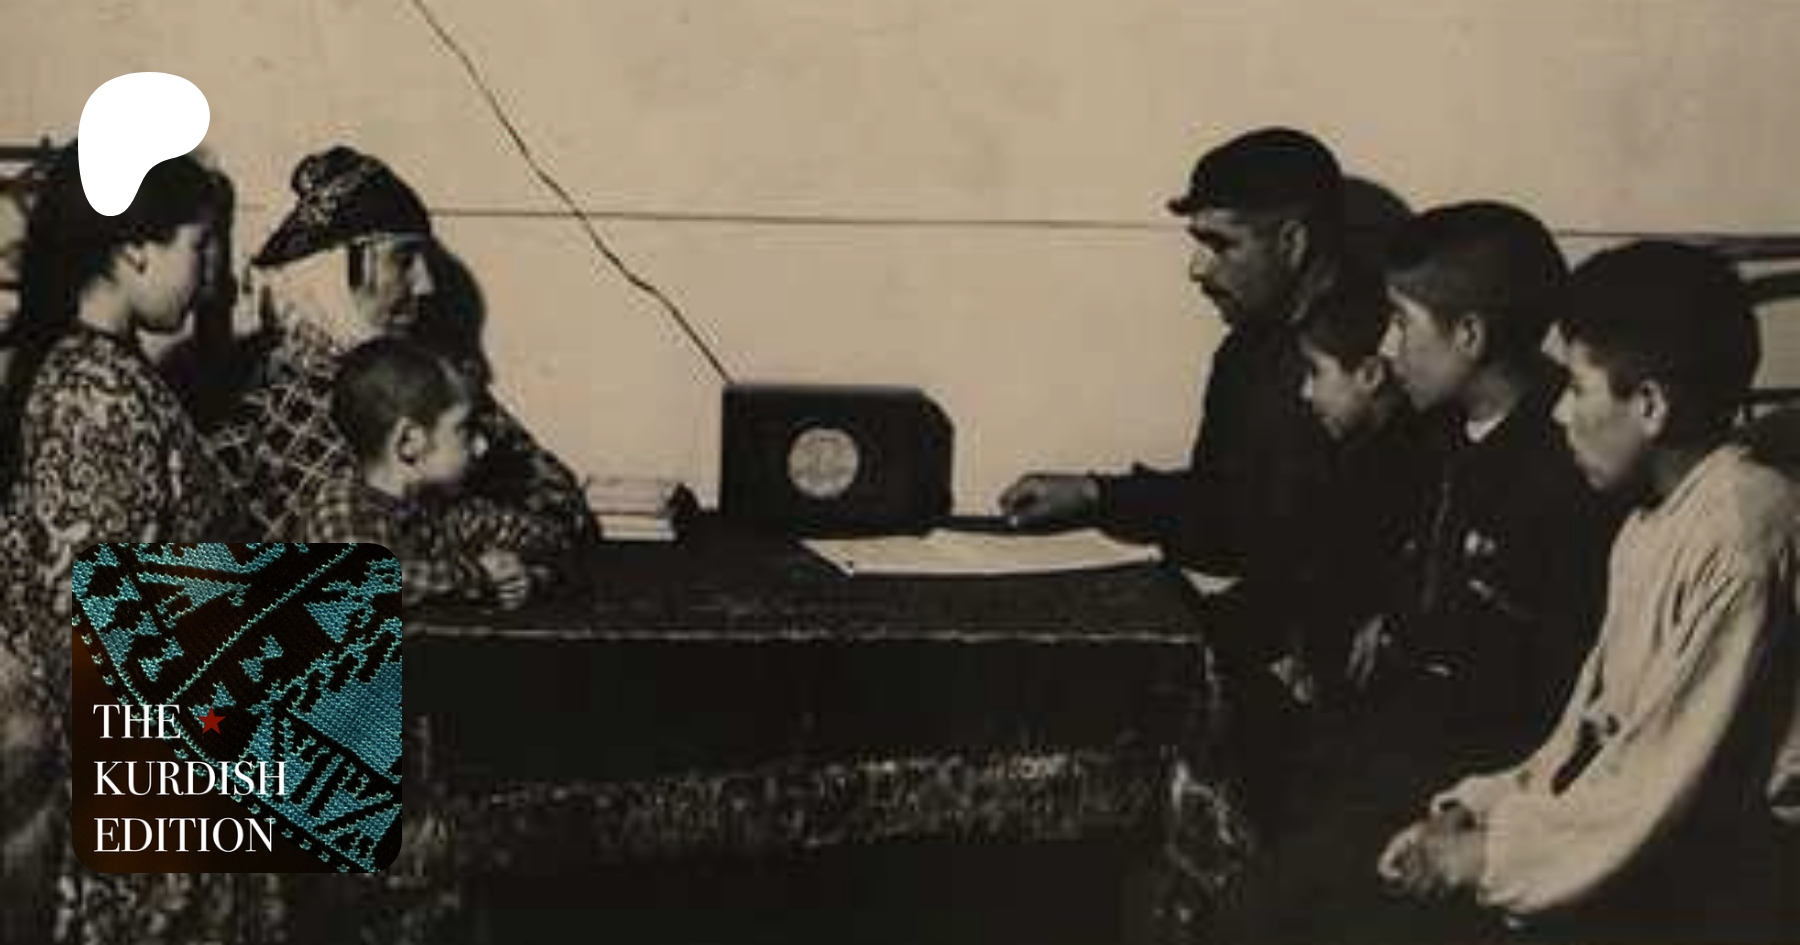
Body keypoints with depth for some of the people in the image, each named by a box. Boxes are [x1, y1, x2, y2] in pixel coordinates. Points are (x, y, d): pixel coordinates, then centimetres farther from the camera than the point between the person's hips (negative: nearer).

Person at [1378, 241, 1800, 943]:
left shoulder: (1743, 536, -20)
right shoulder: (1652, 517, 10)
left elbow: (1671, 781, -20)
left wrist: (1487, 854, -12)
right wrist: (1481, 809, -1)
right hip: (1634, 843, 8)